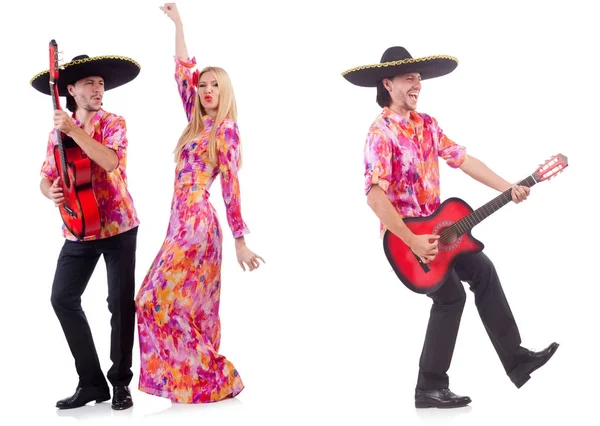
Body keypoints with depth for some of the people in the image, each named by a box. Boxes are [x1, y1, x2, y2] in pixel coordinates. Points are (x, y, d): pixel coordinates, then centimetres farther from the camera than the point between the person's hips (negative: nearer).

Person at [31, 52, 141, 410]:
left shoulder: (114, 123, -5)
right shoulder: (59, 131, 7)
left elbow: (110, 162, -23)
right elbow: (47, 176, 8)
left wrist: (73, 129, -26)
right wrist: (50, 192, -14)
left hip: (118, 226, -4)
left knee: (121, 303, -3)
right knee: (63, 299, -2)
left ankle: (120, 383, 12)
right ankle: (92, 382, 8)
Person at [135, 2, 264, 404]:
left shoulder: (224, 129, -7)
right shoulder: (198, 123, 13)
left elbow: (231, 187, -11)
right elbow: (184, 72, 18)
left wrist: (241, 241, -12)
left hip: (196, 222, -8)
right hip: (184, 221, 8)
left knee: (164, 300, -7)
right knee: (186, 304, 9)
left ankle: (208, 380, -2)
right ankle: (201, 377, 16)